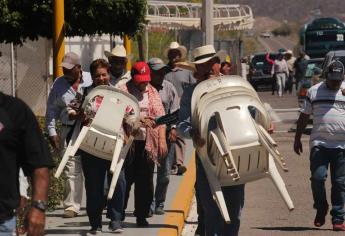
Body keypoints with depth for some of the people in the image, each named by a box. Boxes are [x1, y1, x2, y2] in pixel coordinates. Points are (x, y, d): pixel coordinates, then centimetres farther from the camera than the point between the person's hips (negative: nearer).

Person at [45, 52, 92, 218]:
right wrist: (52, 132, 4)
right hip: (69, 130, 1)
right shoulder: (59, 84, 8)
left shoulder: (91, 80, 2)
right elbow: (52, 110, 11)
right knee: (72, 168, -3)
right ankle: (71, 205, 0)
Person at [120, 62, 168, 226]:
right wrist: (140, 120, -20)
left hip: (148, 143, 4)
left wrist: (162, 140, 3)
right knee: (125, 179, -2)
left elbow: (160, 117, 12)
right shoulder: (123, 92, -1)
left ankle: (142, 216, 10)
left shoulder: (153, 93, 14)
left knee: (145, 182, 3)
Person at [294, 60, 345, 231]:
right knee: (317, 177, -10)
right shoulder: (314, 92, 8)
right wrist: (297, 138, 14)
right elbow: (304, 116, 15)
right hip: (319, 144, 0)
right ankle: (321, 210, 13)